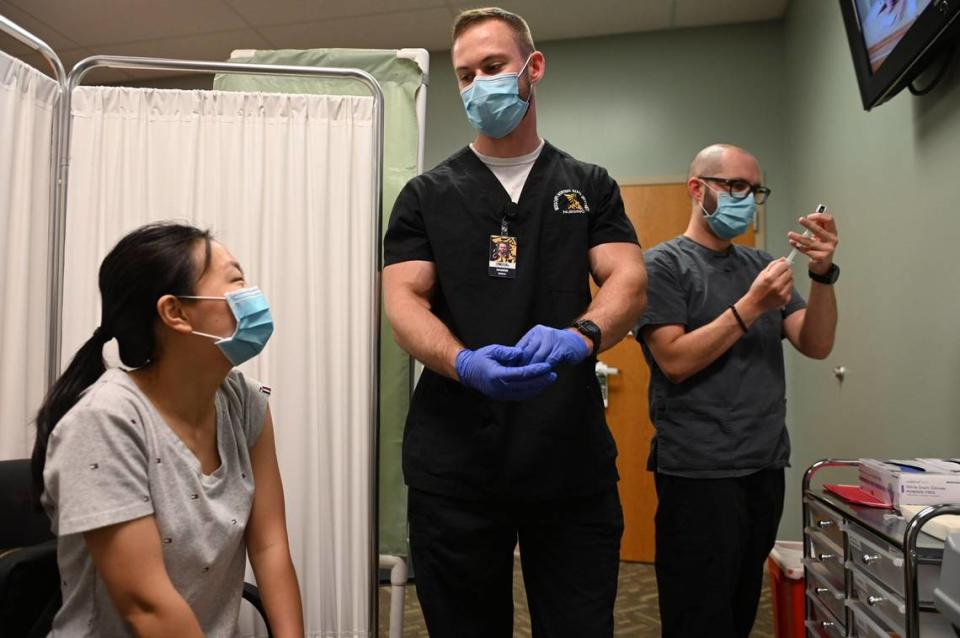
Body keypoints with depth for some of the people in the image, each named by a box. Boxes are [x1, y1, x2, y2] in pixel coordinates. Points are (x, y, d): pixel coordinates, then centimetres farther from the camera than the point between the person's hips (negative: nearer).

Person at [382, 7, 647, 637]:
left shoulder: (590, 186, 11)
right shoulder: (426, 195, 8)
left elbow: (629, 281, -2)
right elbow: (404, 303, -2)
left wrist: (579, 336, -25)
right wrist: (464, 363, -24)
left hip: (574, 458, 1)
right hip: (454, 461, 0)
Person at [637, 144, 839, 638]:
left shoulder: (760, 264, 12)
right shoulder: (663, 264, -5)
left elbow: (816, 345, 3)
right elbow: (675, 361, -15)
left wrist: (823, 274, -12)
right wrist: (750, 307, -19)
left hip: (766, 468, 6)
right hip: (699, 474, -6)